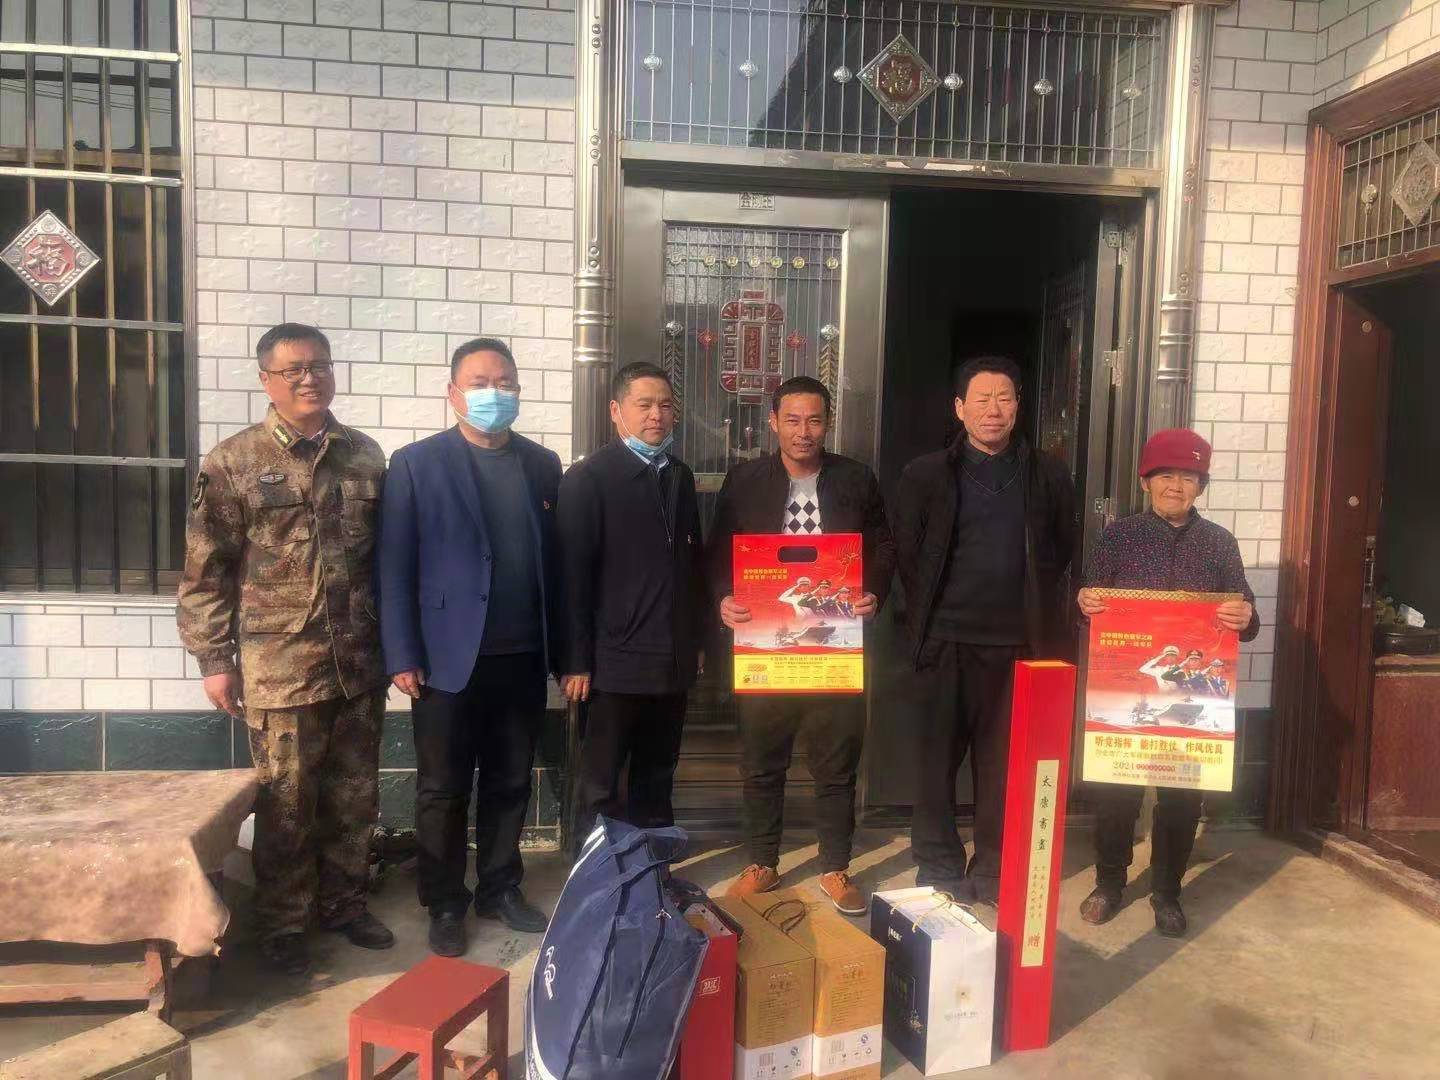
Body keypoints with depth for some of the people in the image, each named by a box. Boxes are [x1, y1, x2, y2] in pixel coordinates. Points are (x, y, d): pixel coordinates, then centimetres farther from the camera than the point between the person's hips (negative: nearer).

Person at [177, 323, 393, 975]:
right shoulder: (233, 463, -4)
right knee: (286, 803, 8)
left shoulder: (365, 456, 7)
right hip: (280, 667, -3)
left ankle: (344, 903, 33)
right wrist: (214, 658, -5)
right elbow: (205, 570, -3)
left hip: (359, 662, 4)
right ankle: (282, 923, 26)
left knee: (354, 797, 14)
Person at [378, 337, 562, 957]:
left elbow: (555, 561, 7)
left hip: (523, 659, 3)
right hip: (448, 658, -3)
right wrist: (402, 657, -10)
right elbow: (395, 567, -5)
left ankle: (500, 889, 31)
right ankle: (444, 904, 25)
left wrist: (563, 651, 4)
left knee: (510, 784, 14)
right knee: (443, 790, 9)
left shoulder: (543, 465, 8)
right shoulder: (416, 463, -2)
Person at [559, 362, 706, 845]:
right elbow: (573, 575, -10)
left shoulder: (680, 476, 12)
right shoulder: (587, 478, -7)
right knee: (599, 786, 5)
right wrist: (576, 662, -12)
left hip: (673, 661, 6)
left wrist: (696, 640, 13)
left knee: (657, 779, 15)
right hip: (615, 663, -6)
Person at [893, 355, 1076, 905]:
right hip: (947, 642, -1)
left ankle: (994, 870, 22)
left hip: (1021, 643, 1)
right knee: (938, 758, 5)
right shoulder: (926, 475, 2)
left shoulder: (1049, 476, 7)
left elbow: (1061, 551, 14)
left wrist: (1037, 613, 10)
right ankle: (940, 870, 20)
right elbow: (906, 556, 7)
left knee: (1004, 763, 7)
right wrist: (926, 621, 5)